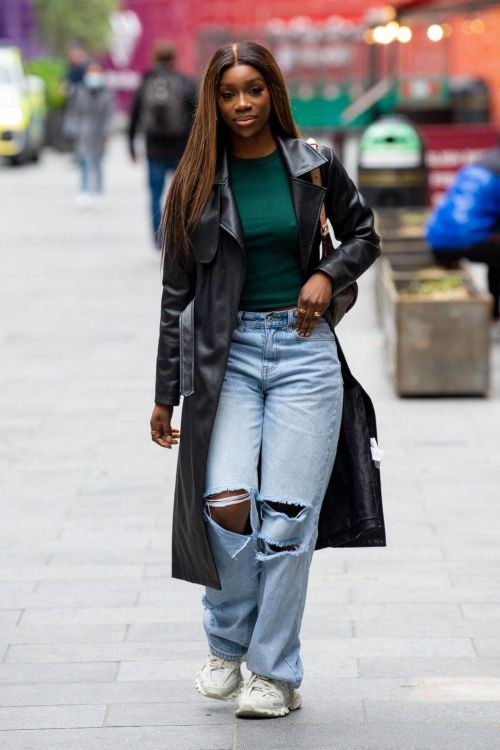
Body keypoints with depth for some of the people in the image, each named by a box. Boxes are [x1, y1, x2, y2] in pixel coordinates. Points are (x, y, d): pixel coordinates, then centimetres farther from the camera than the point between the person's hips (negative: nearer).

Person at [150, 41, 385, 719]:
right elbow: (177, 293, 8)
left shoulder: (315, 166, 4)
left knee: (286, 516, -4)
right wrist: (166, 395, 8)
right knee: (226, 504, -16)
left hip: (303, 350, 0)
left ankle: (277, 675, 9)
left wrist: (327, 275, -3)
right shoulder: (196, 183, 4)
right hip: (227, 352, 0)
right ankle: (228, 645, 10)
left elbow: (364, 235, 19)